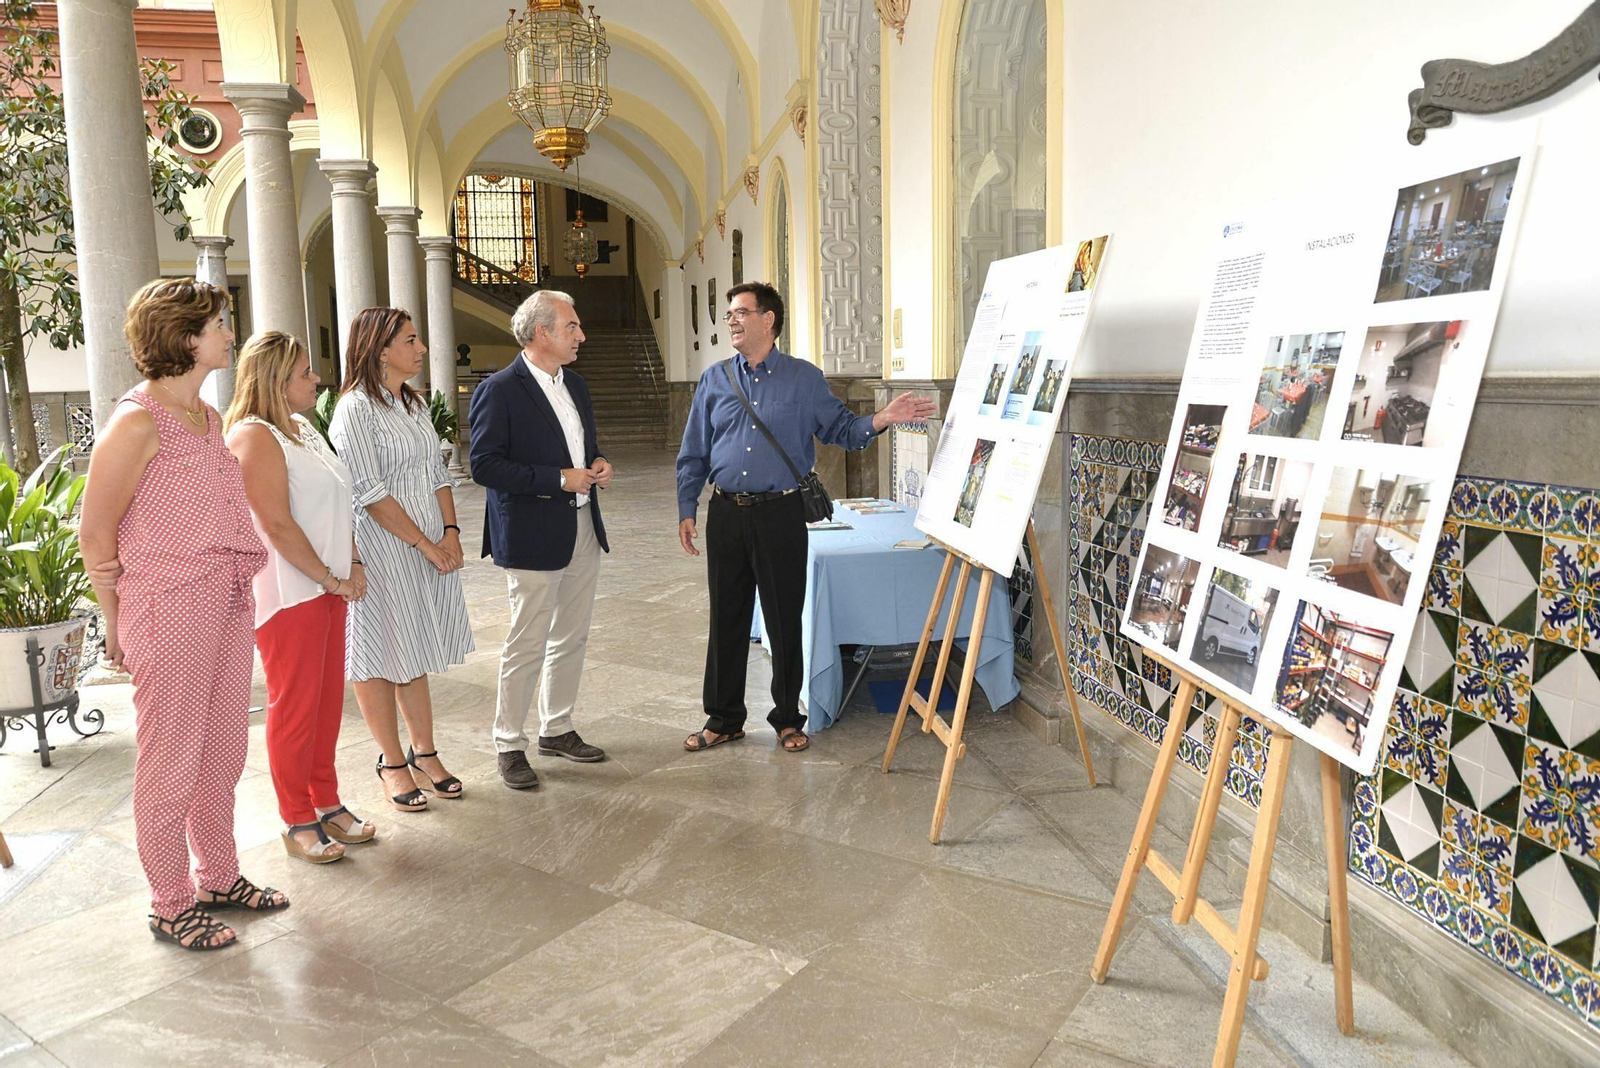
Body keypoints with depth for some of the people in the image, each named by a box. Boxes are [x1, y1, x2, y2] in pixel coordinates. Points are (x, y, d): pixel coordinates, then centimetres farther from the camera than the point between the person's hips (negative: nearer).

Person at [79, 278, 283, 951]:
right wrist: (118, 624, -3)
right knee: (170, 763, 6)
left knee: (222, 752, 17)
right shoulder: (138, 422, -14)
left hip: (229, 605, 8)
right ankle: (170, 904, 21)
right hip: (169, 612, -8)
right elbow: (95, 535, -10)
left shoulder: (208, 418, 11)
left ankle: (218, 877, 33)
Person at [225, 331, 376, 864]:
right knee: (294, 707, 2)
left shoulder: (304, 428, 13)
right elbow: (277, 525, -19)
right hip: (287, 593, -9)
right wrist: (329, 579, -12)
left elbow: (338, 504, 17)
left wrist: (354, 565, 6)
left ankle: (326, 802, 27)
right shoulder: (254, 436, -15)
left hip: (328, 586, 9)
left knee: (328, 699, 14)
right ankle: (297, 820, 15)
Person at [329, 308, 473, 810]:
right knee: (380, 657, 5)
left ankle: (424, 752, 25)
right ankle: (393, 763, 17)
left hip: (432, 545, 7)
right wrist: (427, 546, -14)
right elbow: (370, 493, -16)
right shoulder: (356, 409, -12)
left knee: (414, 653, 15)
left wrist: (451, 533, -1)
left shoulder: (415, 404, 12)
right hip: (383, 550, -7)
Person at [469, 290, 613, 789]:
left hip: (583, 529, 8)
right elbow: (484, 466, -17)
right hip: (533, 536, -8)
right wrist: (559, 479, -20)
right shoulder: (500, 390, -12)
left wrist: (598, 464, 1)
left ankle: (557, 729, 31)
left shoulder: (575, 384, 13)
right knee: (527, 645, -1)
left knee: (571, 639, 15)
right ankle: (509, 744, 15)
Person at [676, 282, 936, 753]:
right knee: (727, 619, 8)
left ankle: (788, 718, 20)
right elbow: (693, 454, 12)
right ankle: (724, 719, 21)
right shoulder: (715, 379, 10)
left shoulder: (805, 378, 3)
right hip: (726, 515, 3)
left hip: (780, 515, -2)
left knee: (785, 620, 4)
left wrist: (881, 419, -15)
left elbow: (841, 430, 3)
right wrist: (686, 511, 5)